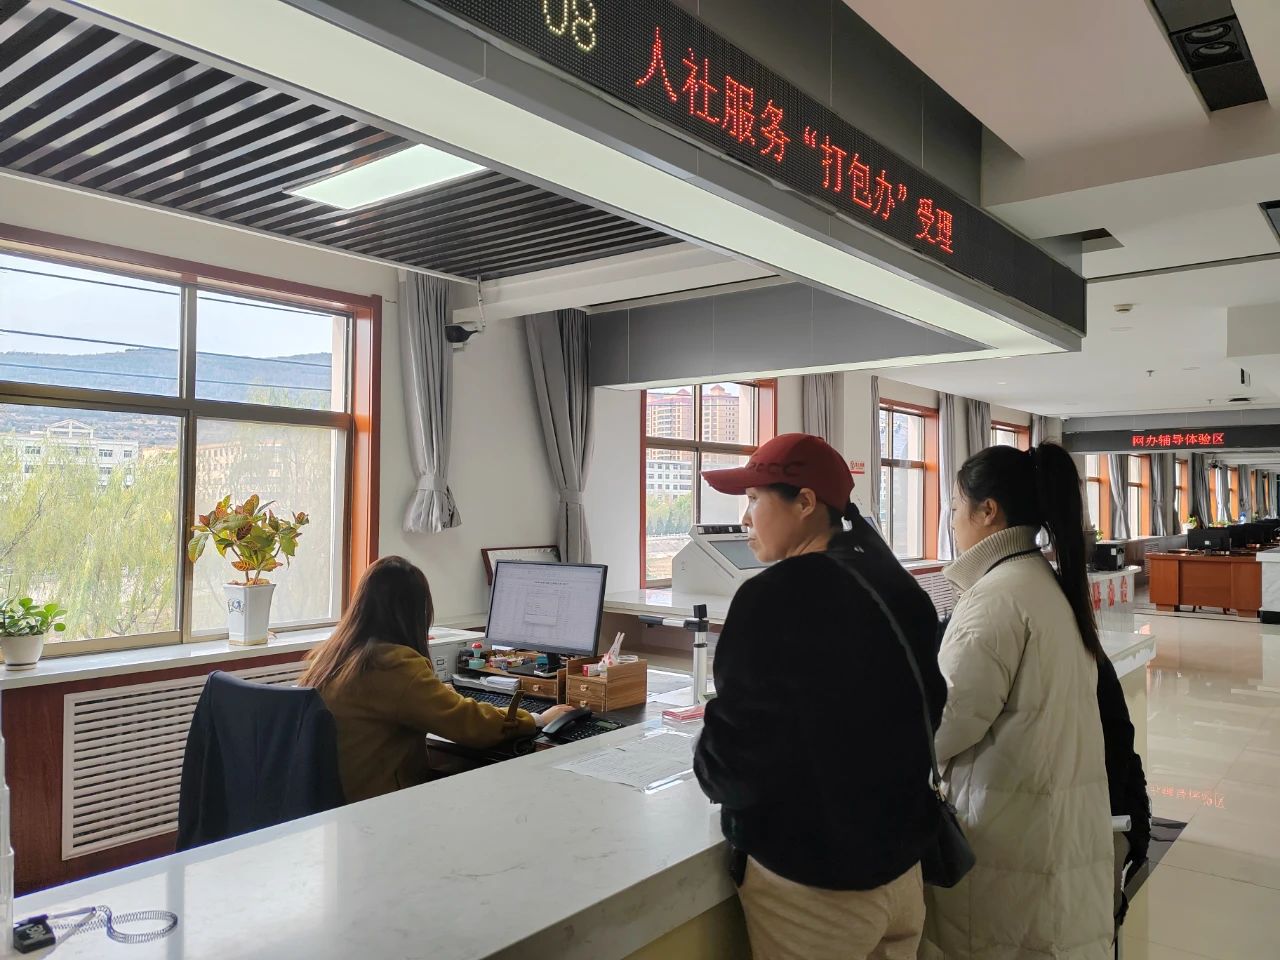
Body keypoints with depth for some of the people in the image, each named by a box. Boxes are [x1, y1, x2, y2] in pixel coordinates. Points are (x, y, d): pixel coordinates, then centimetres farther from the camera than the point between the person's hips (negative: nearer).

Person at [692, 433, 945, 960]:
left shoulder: (775, 597, -23)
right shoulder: (896, 586, 0)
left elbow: (730, 759, -20)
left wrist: (710, 764, 3)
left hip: (812, 880, -7)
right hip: (899, 858, 7)